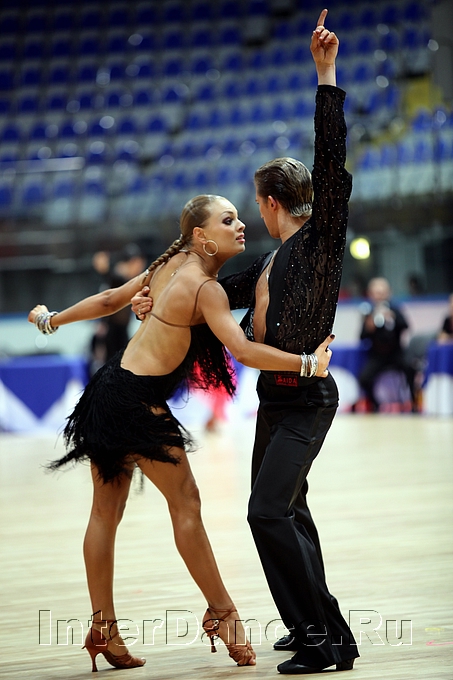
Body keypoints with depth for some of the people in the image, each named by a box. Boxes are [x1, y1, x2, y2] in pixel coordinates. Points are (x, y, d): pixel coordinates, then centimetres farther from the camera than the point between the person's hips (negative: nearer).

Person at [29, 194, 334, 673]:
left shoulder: (171, 265, 10)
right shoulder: (206, 288, -16)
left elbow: (111, 299, 19)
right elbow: (244, 351, -25)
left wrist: (52, 320, 31)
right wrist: (308, 363, -19)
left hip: (112, 386, 9)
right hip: (139, 403, -9)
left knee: (106, 510, 10)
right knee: (185, 503, 0)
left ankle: (103, 629, 15)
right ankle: (222, 613, 9)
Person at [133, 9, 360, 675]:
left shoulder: (321, 239, -10)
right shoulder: (272, 260, 15)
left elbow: (332, 164, -20)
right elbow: (226, 293, 31)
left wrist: (326, 72, -25)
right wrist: (162, 300, 25)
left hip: (305, 397, -10)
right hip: (275, 397, 10)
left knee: (270, 509, -19)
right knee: (287, 511, 16)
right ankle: (315, 626, 27)